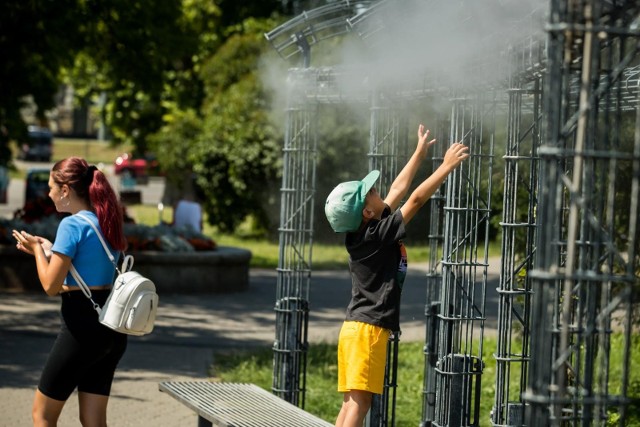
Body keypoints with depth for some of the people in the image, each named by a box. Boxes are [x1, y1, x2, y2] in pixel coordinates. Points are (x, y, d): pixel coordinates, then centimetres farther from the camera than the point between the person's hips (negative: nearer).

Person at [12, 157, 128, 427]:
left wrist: (38, 249, 2)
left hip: (82, 327, -8)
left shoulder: (72, 225, -14)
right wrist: (49, 250, 20)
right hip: (114, 331, 8)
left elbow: (51, 286, -14)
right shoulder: (107, 222, 11)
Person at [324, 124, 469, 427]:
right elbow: (416, 199, -13)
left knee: (351, 402, 8)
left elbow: (398, 190, 19)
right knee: (360, 402, -12)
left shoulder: (364, 232, 9)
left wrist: (420, 153, 25)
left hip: (356, 327, 9)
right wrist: (447, 166, -7)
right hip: (368, 329, -9)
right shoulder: (377, 235, -13)